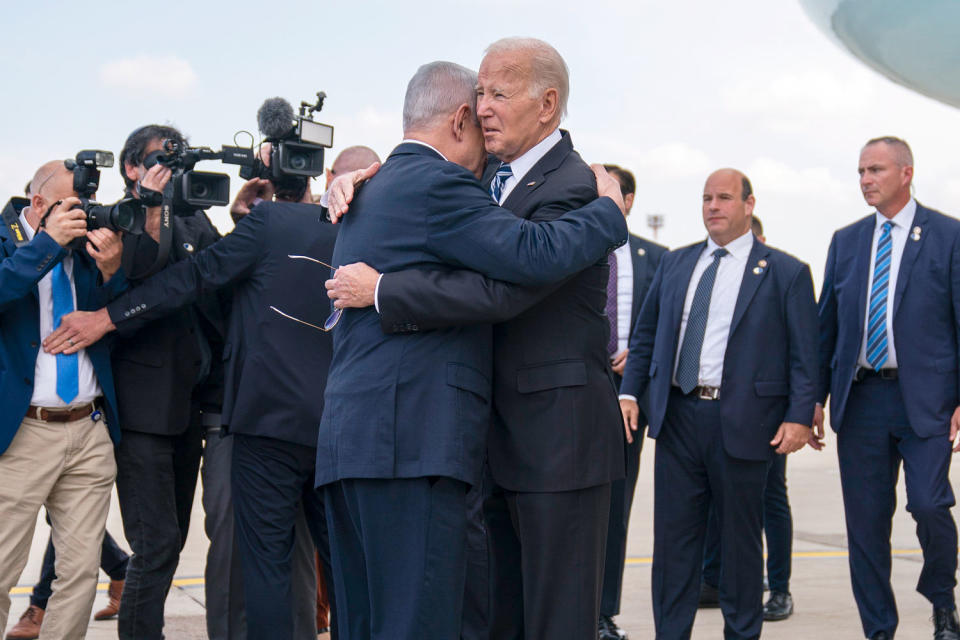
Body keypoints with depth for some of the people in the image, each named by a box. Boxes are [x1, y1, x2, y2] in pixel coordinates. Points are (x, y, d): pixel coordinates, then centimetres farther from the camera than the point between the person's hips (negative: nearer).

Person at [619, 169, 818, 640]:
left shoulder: (786, 273, 1)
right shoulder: (675, 264, 13)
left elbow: (804, 353, -3)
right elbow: (645, 335, 16)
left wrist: (800, 416, -12)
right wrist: (629, 392, 5)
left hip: (743, 422, -3)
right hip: (677, 416, 4)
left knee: (740, 538, 7)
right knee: (673, 535, 6)